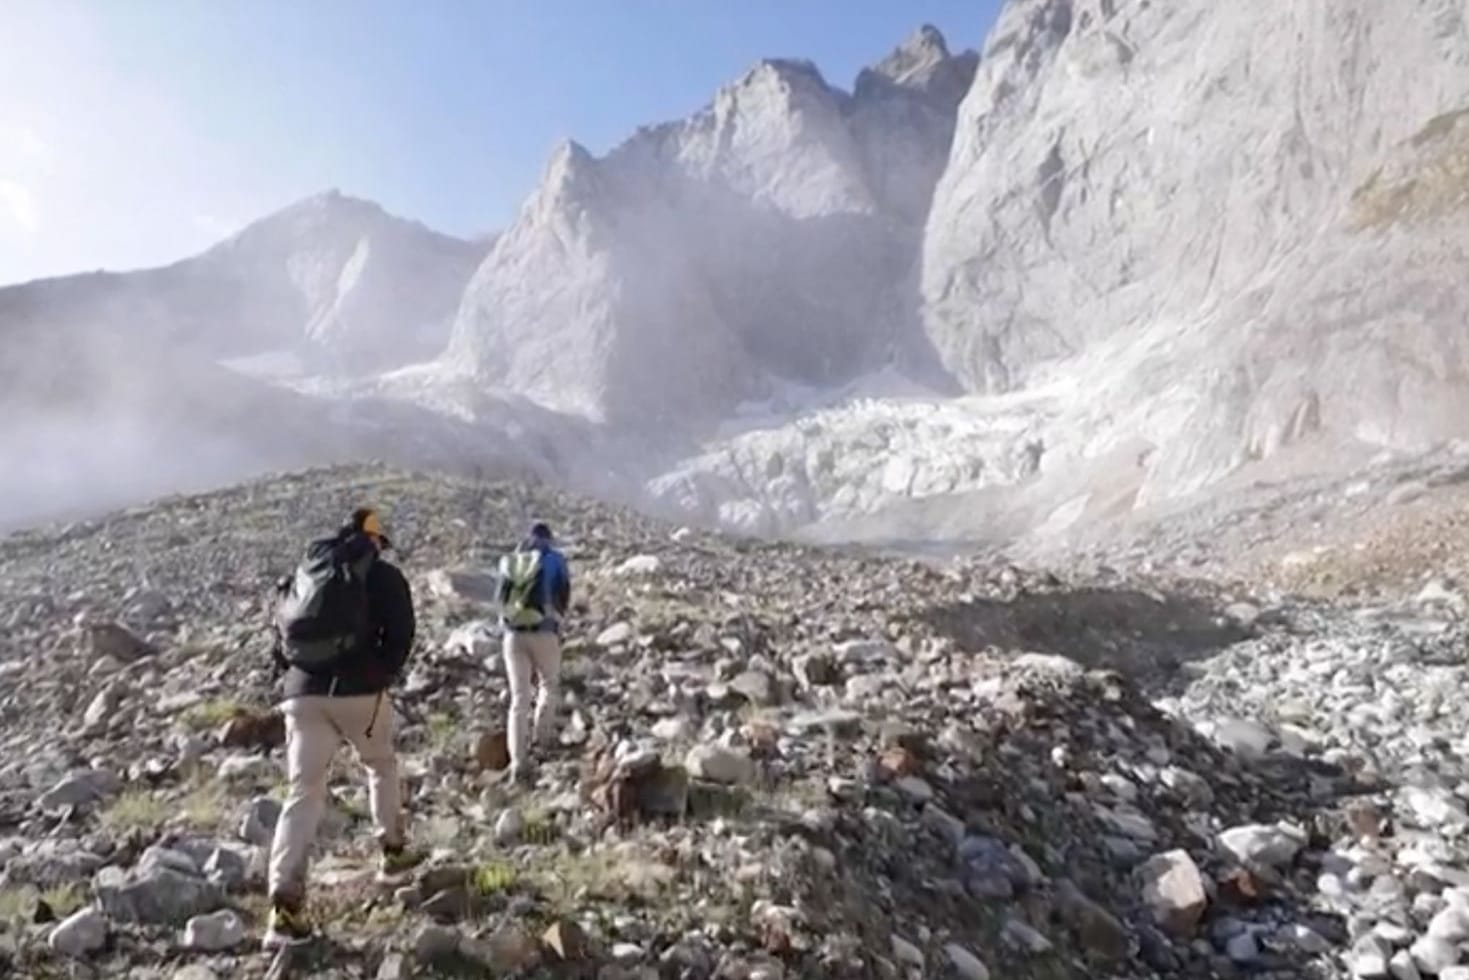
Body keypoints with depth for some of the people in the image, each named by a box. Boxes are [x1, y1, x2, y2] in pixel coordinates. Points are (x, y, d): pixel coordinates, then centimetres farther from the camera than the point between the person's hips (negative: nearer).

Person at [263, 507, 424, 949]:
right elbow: (400, 634, -4)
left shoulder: (306, 570, 18)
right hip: (360, 691, -3)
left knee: (303, 793, 2)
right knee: (381, 766, 23)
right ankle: (393, 853, 32)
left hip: (303, 693, 3)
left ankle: (285, 905, -8)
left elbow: (281, 630, 18)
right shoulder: (385, 576, 4)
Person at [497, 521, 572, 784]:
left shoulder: (509, 562, 10)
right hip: (544, 632, -3)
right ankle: (542, 733, 10)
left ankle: (518, 763, 1)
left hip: (513, 634, 3)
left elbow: (501, 599, 13)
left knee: (519, 698, 5)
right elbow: (564, 598, 4)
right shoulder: (555, 559, 0)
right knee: (549, 684, 23)